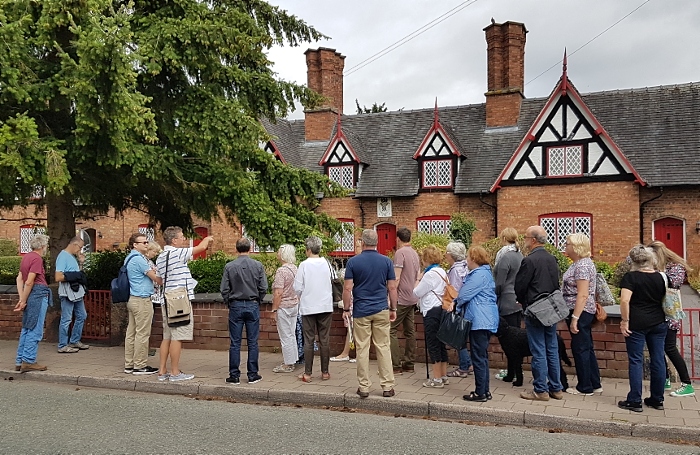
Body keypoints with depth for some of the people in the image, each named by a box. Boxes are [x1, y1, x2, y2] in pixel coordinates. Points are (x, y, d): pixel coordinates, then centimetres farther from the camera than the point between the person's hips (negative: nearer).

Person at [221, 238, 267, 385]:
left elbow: (224, 290, -4)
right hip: (253, 306, 1)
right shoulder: (258, 266, -3)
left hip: (235, 306, 0)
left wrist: (229, 303, 12)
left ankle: (234, 376, 8)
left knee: (235, 343, 5)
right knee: (252, 342, 6)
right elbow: (263, 288, -2)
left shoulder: (229, 266, -5)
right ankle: (253, 375, 11)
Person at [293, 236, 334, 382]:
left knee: (308, 341, 4)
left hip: (308, 307, -3)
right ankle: (325, 372, 13)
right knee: (325, 340, 8)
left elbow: (298, 287, -6)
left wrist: (301, 297, 14)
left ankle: (307, 373, 6)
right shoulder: (326, 263, 0)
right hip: (326, 306, 3)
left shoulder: (304, 265, -9)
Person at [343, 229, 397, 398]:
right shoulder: (387, 261, 1)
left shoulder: (353, 262, -4)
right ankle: (387, 386, 8)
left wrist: (346, 309, 3)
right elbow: (392, 288, 0)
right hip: (381, 310, 1)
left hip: (361, 311, -1)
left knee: (362, 349, 5)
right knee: (383, 347, 6)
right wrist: (393, 309, 9)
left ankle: (364, 387, 9)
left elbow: (347, 288, -6)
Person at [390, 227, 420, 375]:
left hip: (401, 299, -9)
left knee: (392, 330, -5)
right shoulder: (415, 253, 14)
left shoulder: (400, 253, -12)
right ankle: (409, 364, 15)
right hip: (412, 299, 9)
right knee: (410, 331, 11)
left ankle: (395, 365, -7)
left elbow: (396, 278, -18)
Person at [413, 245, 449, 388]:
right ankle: (444, 376, 21)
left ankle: (437, 379, 2)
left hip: (431, 311, -9)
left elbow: (417, 293, -10)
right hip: (441, 309, 9)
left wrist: (418, 279, 3)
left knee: (433, 344, -3)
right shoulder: (443, 272, 12)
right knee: (440, 343, 14)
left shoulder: (430, 274, -15)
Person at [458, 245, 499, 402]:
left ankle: (480, 393, 2)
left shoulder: (479, 274, -16)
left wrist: (456, 306, 5)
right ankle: (485, 391, 22)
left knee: (479, 357, -4)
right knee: (482, 356, 15)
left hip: (480, 321, -11)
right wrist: (459, 305, 10)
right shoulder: (485, 272, 18)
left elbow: (463, 295, -14)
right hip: (485, 320, 11)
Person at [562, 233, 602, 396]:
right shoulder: (580, 263, 12)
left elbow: (583, 295, -24)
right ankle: (595, 384, 24)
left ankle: (585, 387, 11)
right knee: (586, 348, 15)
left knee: (580, 349, 0)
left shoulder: (582, 265, -19)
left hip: (580, 312, -10)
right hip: (582, 312, 10)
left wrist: (575, 318, -24)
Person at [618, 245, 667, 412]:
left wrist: (624, 320, -13)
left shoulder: (630, 277, -10)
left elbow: (624, 300, -21)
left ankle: (635, 401, 4)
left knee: (636, 361, 1)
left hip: (637, 323, -4)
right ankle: (657, 399, 21)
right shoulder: (660, 277, 4)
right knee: (657, 360, 11)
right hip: (658, 323, 5)